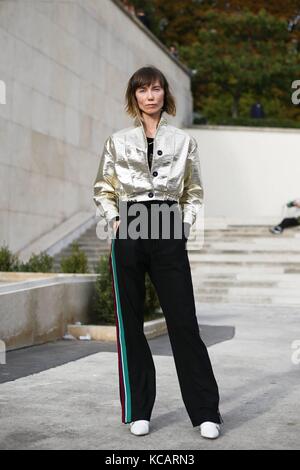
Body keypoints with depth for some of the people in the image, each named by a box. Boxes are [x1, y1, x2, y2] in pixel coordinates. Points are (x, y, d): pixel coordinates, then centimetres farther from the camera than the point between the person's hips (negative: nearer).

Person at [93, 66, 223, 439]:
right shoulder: (117, 141, 10)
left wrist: (185, 224, 1)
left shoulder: (183, 141, 10)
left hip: (169, 234, -1)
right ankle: (138, 411, 14)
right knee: (130, 322, 4)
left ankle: (205, 412, 4)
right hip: (129, 235, 1)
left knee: (183, 321, -3)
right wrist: (114, 220, -2)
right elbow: (102, 190, 14)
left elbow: (194, 192, 14)